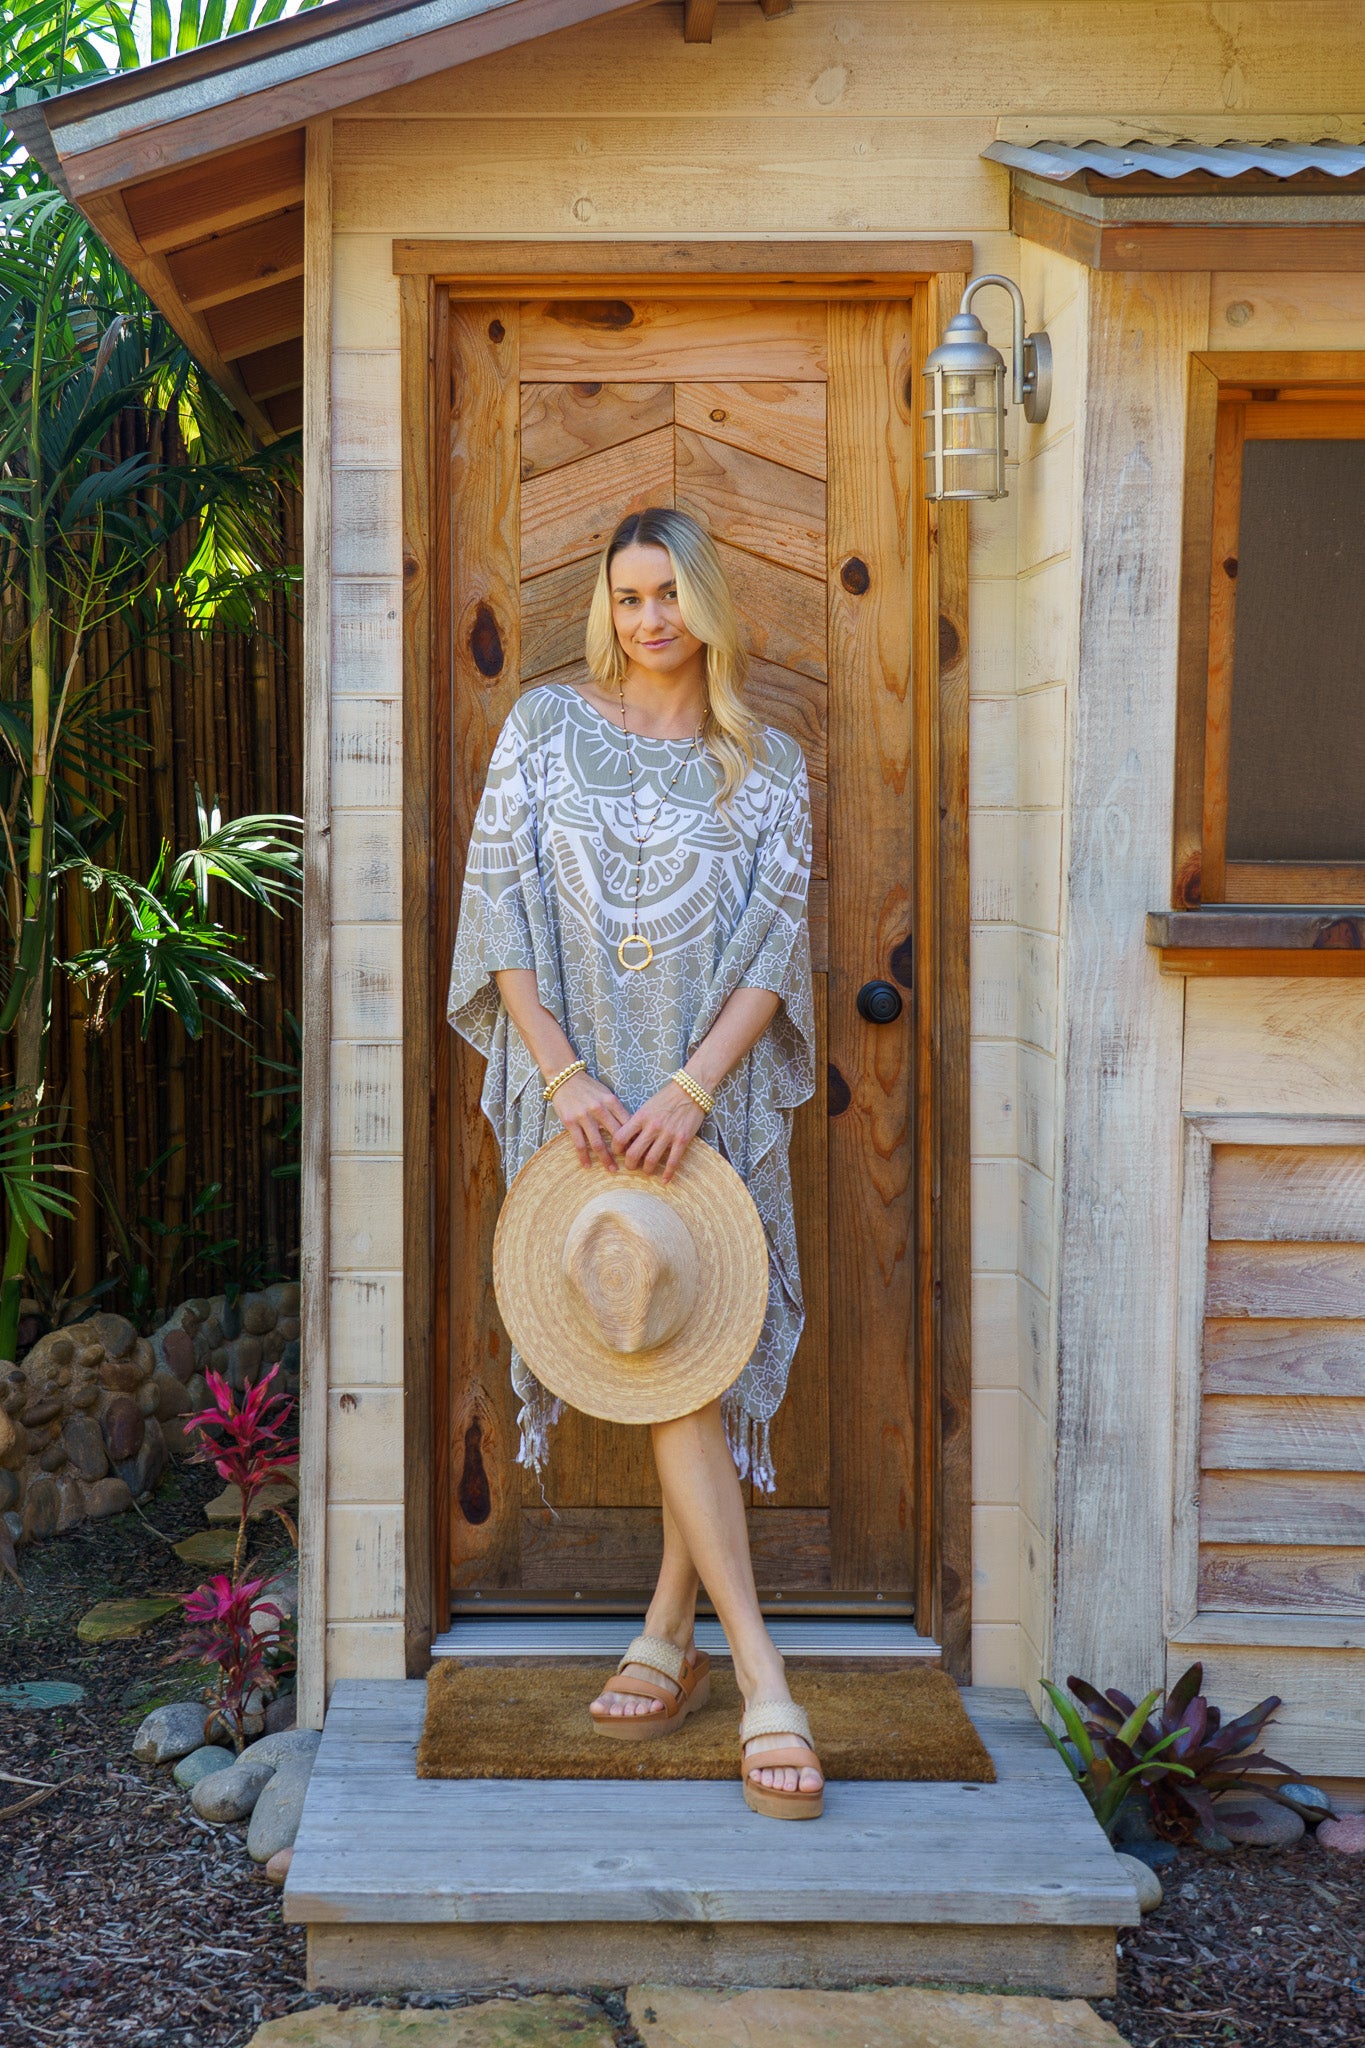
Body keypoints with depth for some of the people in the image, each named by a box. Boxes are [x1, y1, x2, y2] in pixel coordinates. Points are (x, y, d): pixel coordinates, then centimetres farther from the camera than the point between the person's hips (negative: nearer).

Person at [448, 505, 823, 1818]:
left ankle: (668, 1631, 19)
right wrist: (566, 1075, -12)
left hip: (712, 1100, 1)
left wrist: (691, 1089, -15)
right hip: (581, 1093, -1)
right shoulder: (547, 726, 5)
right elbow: (499, 907, -2)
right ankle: (758, 1672, -7)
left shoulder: (765, 766, 6)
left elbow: (772, 945, -2)